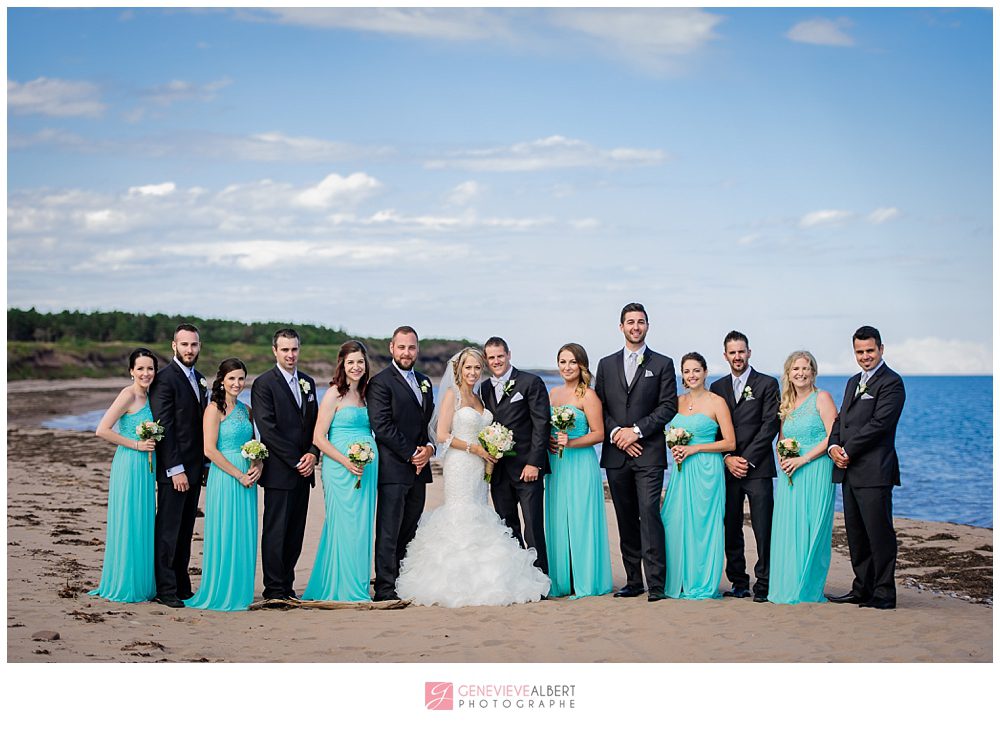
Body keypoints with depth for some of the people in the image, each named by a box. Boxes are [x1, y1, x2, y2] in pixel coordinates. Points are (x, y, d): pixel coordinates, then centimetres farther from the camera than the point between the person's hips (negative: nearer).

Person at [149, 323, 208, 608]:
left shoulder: (199, 379, 15)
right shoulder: (165, 379, -11)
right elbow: (163, 427, -15)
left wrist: (205, 463, 13)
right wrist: (175, 469, -18)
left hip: (193, 467, 8)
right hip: (174, 469, -8)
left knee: (185, 530, 11)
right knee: (169, 530, -3)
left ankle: (182, 586, 16)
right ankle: (166, 590, 1)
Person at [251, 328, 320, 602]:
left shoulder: (308, 382, 15)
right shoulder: (264, 383, -6)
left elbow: (315, 423, 15)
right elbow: (268, 429, -12)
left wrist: (312, 454, -4)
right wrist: (295, 461, -13)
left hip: (303, 470, 6)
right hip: (279, 471, -6)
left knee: (295, 533, 8)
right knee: (275, 532, -2)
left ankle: (287, 587, 15)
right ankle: (274, 589, 3)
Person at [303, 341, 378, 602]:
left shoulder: (365, 394, 14)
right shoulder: (334, 394, -6)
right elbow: (319, 438, -9)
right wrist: (347, 462, -17)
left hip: (367, 469, 7)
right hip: (341, 469, -6)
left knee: (363, 527, 8)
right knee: (344, 526, -6)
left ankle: (359, 588, 15)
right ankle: (344, 590, 2)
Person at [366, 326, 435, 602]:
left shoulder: (424, 382, 18)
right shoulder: (381, 382, -6)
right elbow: (382, 426, -13)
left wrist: (429, 448, 0)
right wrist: (411, 454, -12)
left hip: (418, 468, 7)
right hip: (393, 468, -7)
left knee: (409, 531, 10)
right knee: (389, 532, -5)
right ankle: (385, 589, -4)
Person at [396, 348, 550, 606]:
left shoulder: (478, 398, 18)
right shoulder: (453, 394, -4)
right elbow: (442, 435, -11)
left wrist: (490, 454, 3)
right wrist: (474, 448, -13)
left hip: (479, 468, 7)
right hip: (460, 466, -7)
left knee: (479, 518, 4)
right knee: (461, 518, -9)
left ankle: (478, 581, 6)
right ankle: (458, 582, -7)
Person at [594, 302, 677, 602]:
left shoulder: (662, 364, 6)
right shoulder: (606, 364, 14)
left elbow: (668, 406, -1)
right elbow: (600, 408, 10)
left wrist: (637, 430, -11)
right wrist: (616, 433, -7)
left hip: (649, 453, -3)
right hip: (616, 453, 3)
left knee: (649, 513, -13)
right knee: (626, 519, 7)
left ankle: (656, 583, -13)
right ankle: (633, 581, 13)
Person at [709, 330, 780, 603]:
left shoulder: (767, 384, 4)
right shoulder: (717, 387, 15)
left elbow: (770, 425, -4)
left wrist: (747, 459, -9)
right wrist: (728, 458, -4)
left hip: (757, 468, -3)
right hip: (727, 468, 3)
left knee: (763, 529, -6)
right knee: (731, 529, 4)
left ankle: (764, 583, -1)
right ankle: (739, 583, 11)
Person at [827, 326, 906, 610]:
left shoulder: (891, 383, -7)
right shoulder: (853, 382, 21)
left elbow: (878, 424, -16)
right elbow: (841, 419, 18)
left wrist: (848, 451, -14)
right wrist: (833, 446, -1)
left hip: (874, 472, -9)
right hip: (849, 470, 9)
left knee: (879, 533, -5)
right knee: (856, 534, 12)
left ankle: (884, 594, 0)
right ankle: (862, 589, 20)